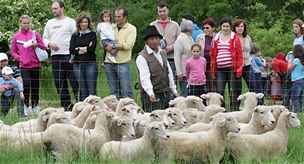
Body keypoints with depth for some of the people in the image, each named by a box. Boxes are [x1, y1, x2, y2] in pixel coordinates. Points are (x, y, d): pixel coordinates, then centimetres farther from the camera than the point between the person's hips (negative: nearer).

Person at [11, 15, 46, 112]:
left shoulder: (35, 34, 6)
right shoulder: (16, 36, 7)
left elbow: (43, 47, 8)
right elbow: (13, 51, 11)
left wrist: (36, 44, -12)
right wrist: (18, 58, -8)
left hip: (35, 64, 1)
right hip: (24, 65, -1)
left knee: (35, 86, 4)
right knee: (26, 84, -15)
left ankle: (34, 106, 15)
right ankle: (26, 105, -2)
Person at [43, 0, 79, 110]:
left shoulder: (70, 22, 1)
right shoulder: (50, 23, 17)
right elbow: (44, 38, 19)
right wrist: (49, 44, -3)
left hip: (68, 56, -5)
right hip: (55, 56, 5)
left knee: (74, 81, -7)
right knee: (59, 84, 6)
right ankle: (66, 105, 12)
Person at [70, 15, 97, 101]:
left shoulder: (92, 34, 7)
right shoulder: (75, 35, 14)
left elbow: (92, 48, -5)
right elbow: (71, 50, 2)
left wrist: (79, 49, -2)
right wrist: (85, 49, -7)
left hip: (90, 63, -2)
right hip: (78, 64, 2)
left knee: (92, 88, -7)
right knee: (82, 89, 3)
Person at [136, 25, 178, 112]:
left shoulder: (163, 53, 16)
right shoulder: (142, 57, -8)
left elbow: (169, 73, 21)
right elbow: (144, 77, -19)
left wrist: (174, 92, 19)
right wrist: (150, 94, -31)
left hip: (167, 94, 7)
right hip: (153, 97, -7)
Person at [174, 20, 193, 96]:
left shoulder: (190, 39, 16)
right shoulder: (180, 40, -10)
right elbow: (177, 57, -14)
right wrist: (179, 73, -18)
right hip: (184, 73, -8)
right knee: (185, 93, -8)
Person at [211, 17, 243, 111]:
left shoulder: (234, 38, 3)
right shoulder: (216, 38, 12)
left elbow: (239, 54, 1)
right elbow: (213, 55, 13)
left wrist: (238, 69, -7)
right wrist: (213, 70, 8)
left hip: (232, 68, -3)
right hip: (220, 69, 3)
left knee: (233, 91, 3)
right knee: (219, 91, 0)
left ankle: (234, 109, 9)